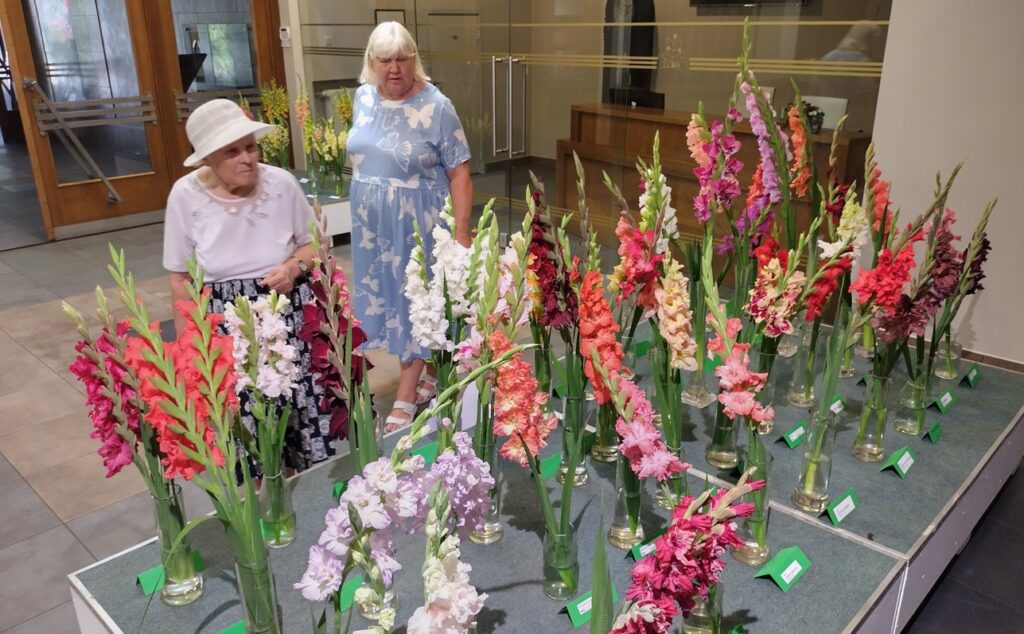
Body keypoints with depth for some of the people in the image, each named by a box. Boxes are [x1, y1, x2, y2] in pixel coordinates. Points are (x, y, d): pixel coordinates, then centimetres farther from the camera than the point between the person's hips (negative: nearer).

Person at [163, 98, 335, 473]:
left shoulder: (281, 183, -8)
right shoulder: (186, 196, -9)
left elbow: (313, 243, 6)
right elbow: (181, 279, 0)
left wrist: (294, 267, -16)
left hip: (288, 316, 1)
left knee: (300, 409, 6)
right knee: (246, 426, 4)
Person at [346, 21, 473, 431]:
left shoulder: (435, 106, -15)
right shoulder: (363, 97, 2)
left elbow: (459, 173, -14)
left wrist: (462, 232, -19)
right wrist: (365, 206, 18)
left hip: (418, 224, -6)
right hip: (373, 223, 6)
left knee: (417, 299, 3)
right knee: (389, 296, 14)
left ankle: (406, 395, 13)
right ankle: (425, 374, 32)